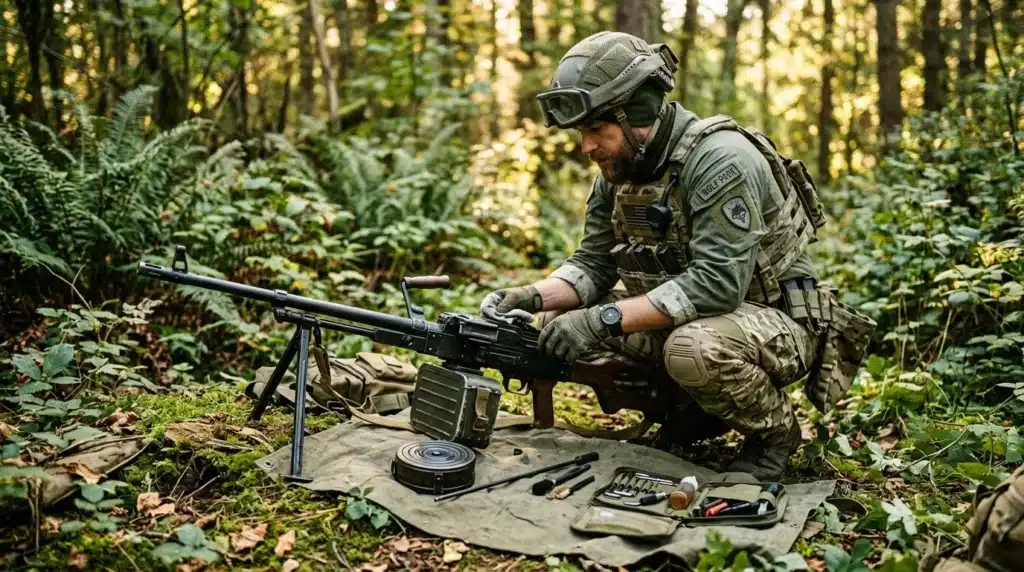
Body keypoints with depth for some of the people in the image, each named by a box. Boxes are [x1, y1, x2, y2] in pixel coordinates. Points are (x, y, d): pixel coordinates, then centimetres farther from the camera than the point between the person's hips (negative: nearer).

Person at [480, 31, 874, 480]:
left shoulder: (720, 159, -25)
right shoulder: (618, 170, 0)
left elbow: (717, 282, -33)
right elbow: (593, 263, 3)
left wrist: (606, 319, -35)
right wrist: (533, 297, -17)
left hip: (775, 323, -7)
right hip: (682, 320, 8)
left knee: (691, 349, -39)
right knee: (561, 327, -6)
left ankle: (775, 429, -5)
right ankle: (697, 410, 10)